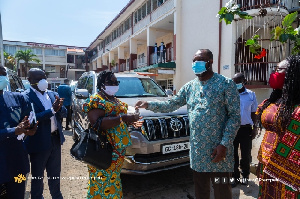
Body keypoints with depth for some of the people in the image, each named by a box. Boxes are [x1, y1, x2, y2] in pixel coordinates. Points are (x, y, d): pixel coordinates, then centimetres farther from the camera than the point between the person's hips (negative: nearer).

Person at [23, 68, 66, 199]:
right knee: (37, 176, 14)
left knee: (55, 173, 23)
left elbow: (63, 113, 5)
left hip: (56, 139, 6)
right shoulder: (26, 97, -13)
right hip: (39, 142, -6)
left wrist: (60, 107, -16)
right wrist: (52, 110, -29)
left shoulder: (53, 94, 7)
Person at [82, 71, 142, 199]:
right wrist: (123, 118, -29)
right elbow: (97, 123, -26)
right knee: (103, 182, 3)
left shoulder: (114, 100, 15)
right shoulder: (96, 100, -13)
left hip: (118, 149, 8)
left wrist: (130, 121, 7)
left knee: (113, 180, 20)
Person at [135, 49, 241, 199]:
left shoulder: (226, 84, -5)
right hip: (197, 153, 4)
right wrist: (148, 105, 0)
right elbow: (171, 105, 13)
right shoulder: (189, 87, 9)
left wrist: (224, 144, -16)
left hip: (219, 150, -4)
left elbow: (235, 116, -8)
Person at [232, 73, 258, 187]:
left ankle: (245, 175, 31)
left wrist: (255, 128, 2)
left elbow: (253, 113, 8)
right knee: (233, 154, 7)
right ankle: (235, 176, 23)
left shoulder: (251, 95, 3)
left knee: (246, 154, 11)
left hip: (246, 129, 0)